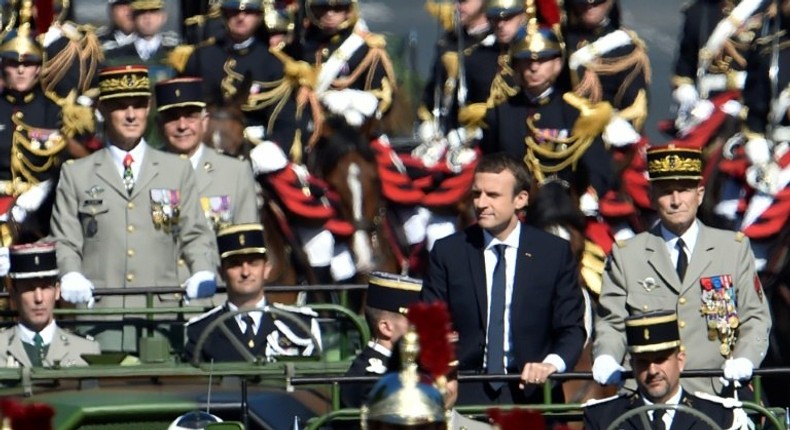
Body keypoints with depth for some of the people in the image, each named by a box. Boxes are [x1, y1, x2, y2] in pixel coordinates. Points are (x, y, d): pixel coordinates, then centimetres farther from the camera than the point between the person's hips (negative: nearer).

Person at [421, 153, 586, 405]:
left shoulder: (555, 252, 7)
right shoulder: (448, 252, 9)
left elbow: (571, 328, 7)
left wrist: (553, 363, -13)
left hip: (530, 392, 0)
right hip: (465, 393, 0)